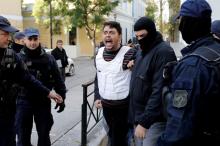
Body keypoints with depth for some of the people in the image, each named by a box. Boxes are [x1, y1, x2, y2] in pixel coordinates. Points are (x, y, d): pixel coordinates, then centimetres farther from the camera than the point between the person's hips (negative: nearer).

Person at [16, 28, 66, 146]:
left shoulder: (48, 58, -1)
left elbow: (58, 80, 3)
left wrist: (61, 98, 2)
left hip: (43, 102, 1)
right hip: (23, 101, -1)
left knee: (44, 133, 14)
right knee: (23, 136, 9)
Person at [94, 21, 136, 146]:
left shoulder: (129, 54, -17)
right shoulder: (99, 53, 4)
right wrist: (97, 97, 11)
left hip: (123, 106, -6)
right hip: (105, 105, 6)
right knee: (112, 135, 22)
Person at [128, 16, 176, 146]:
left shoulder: (164, 52, -16)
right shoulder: (141, 51, 11)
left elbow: (159, 91, -22)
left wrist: (144, 121, -22)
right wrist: (137, 118, 9)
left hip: (154, 120, -8)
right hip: (137, 116, 8)